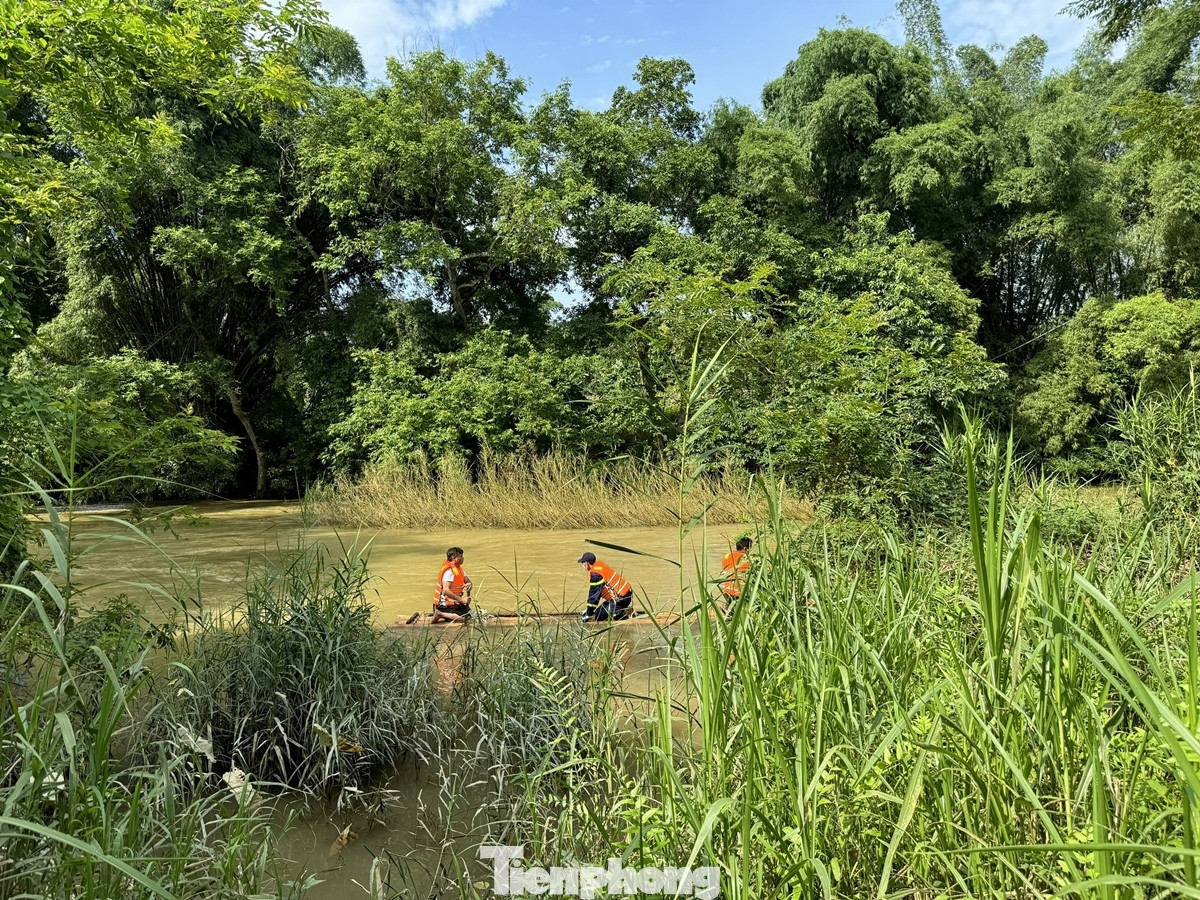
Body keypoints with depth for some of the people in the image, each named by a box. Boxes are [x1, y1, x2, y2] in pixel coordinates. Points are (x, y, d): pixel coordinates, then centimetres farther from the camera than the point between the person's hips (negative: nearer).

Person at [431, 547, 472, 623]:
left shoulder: (458, 568, 10)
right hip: (446, 604, -10)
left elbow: (467, 580, 16)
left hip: (453, 602, 10)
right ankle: (440, 614, -13)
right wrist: (462, 600, -26)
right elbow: (446, 590, -28)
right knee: (466, 617, -22)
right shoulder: (449, 571, -19)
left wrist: (468, 584, -10)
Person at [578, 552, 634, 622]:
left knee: (599, 616, -11)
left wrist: (588, 614, -6)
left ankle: (625, 613, -10)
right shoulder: (599, 565, 11)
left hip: (620, 598, -10)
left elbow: (594, 594, -16)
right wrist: (589, 609, 24)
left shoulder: (595, 574, -19)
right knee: (599, 611, 15)